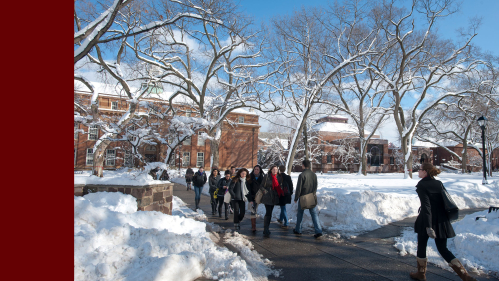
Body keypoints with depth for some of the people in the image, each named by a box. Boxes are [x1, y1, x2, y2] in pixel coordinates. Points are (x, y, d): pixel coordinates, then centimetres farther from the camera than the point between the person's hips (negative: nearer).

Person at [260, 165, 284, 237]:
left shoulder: (279, 177, 7)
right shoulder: (267, 176, -7)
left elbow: (280, 187, 19)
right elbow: (262, 186, -2)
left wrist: (281, 193, 4)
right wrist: (266, 192, -13)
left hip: (274, 198, 5)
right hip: (267, 198, -5)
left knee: (270, 213, 12)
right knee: (268, 213, -13)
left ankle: (266, 229, 22)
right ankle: (266, 230, -9)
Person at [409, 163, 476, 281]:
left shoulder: (421, 185, -12)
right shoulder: (439, 184, 7)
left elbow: (426, 205, -21)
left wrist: (428, 226, -24)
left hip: (427, 221, -6)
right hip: (441, 221, 6)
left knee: (421, 246, 13)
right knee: (443, 249, 12)